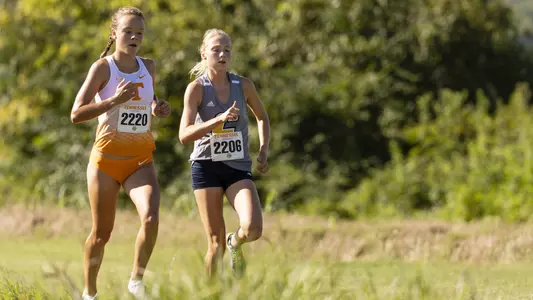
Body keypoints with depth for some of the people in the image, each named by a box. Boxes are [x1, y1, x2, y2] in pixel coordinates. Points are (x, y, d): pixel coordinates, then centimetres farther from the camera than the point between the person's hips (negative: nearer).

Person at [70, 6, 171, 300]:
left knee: (151, 217, -23)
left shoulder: (148, 67, 8)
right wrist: (114, 101, -26)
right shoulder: (103, 67, -6)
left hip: (140, 161, 3)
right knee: (102, 232, 5)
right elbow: (76, 114, -14)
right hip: (106, 157, -3)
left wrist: (158, 108, 7)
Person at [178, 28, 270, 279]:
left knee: (253, 228, -19)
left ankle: (235, 244, 16)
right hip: (206, 166, -2)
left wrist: (263, 151, 6)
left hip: (238, 167, 2)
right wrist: (218, 119, -27)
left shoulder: (244, 86, 2)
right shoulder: (196, 88, -6)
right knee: (216, 241, -3)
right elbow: (184, 135, -15)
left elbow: (262, 118, 20)